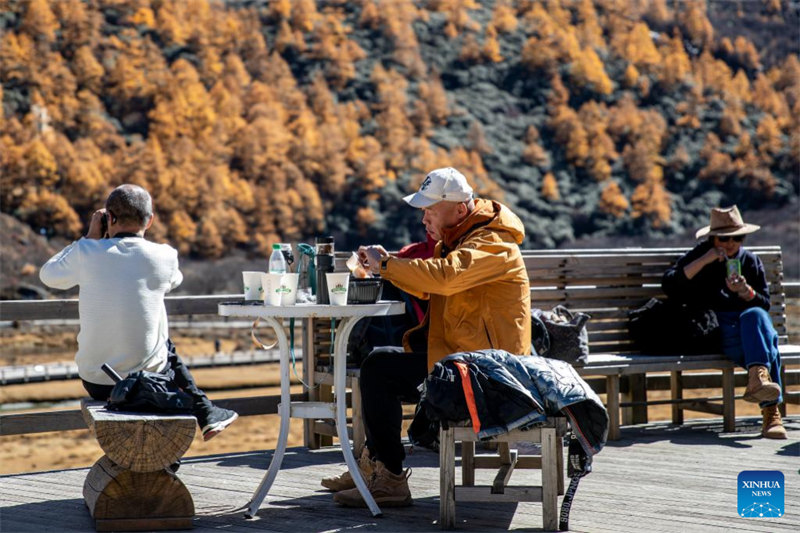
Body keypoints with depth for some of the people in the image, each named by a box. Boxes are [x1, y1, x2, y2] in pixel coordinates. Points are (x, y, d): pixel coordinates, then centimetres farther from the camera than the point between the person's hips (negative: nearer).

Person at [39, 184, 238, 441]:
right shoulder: (163, 256, -9)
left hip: (96, 383, 1)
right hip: (148, 380, -1)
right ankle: (205, 413, 39)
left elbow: (48, 275, 12)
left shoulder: (85, 253, -10)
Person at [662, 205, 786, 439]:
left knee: (755, 316, -36)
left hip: (750, 321, 3)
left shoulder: (751, 261, 18)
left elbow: (764, 304, 14)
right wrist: (703, 262, -12)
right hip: (714, 327, -3)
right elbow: (669, 285, -5)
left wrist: (746, 291, -9)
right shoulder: (698, 256, 11)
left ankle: (757, 378, -51)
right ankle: (770, 411, -48)